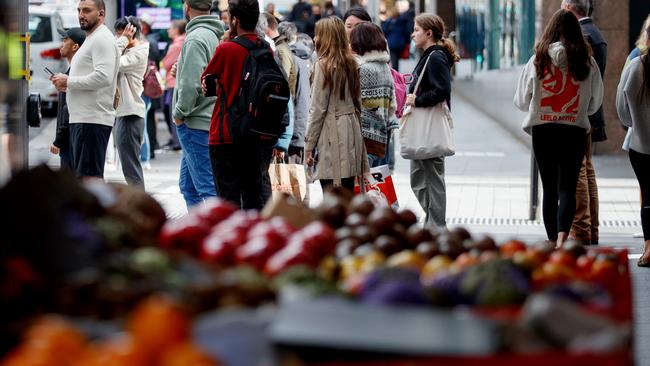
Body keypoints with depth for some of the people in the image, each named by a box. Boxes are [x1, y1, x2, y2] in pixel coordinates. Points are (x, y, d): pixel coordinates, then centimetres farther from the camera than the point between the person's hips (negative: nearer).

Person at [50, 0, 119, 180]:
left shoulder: (102, 39, -11)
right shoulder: (91, 39, 22)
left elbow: (103, 77, -24)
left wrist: (69, 81, -15)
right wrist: (66, 82, 9)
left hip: (92, 120, -11)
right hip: (81, 118, 11)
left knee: (89, 175, -13)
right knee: (82, 175, 13)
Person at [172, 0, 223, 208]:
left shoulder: (196, 38, -15)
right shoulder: (216, 35, 13)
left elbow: (192, 83, -21)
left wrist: (179, 113, -10)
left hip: (196, 124, -9)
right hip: (210, 119, 9)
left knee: (207, 187, -8)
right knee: (188, 185, 16)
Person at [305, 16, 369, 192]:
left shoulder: (323, 65, -9)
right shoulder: (351, 64, 11)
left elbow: (318, 109, -9)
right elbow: (358, 103, 13)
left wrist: (309, 145, -5)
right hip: (352, 131, 7)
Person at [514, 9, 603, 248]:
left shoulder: (538, 60, -2)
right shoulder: (586, 62, -3)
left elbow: (521, 101, 5)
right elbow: (595, 103, 8)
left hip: (542, 130, 1)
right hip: (575, 130, -1)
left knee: (549, 189, 10)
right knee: (567, 188, -1)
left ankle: (553, 243, 17)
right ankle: (562, 239, -20)